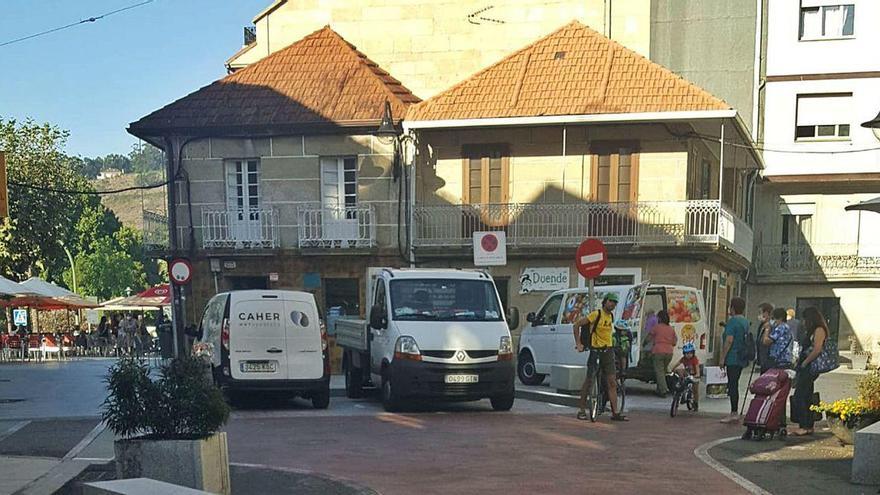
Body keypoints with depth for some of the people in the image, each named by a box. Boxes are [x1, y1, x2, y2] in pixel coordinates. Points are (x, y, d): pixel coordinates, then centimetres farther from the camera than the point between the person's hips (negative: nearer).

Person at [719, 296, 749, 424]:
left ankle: (734, 413, -8)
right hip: (742, 359, 9)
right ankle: (735, 413, 16)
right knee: (735, 385, 13)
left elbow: (729, 340, -18)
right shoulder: (745, 322, 15)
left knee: (732, 385, -7)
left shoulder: (732, 321, -13)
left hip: (732, 358, -9)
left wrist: (723, 357, -15)